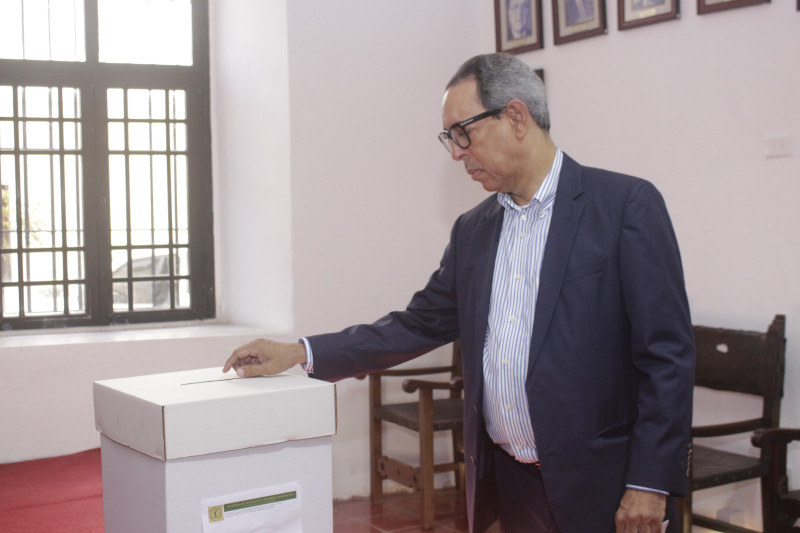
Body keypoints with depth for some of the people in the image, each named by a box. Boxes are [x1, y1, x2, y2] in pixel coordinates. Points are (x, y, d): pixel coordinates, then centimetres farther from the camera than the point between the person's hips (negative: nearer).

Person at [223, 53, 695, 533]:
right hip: (506, 484, 6)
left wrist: (650, 484, -15)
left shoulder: (627, 205, -9)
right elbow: (420, 325, 15)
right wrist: (300, 353, 9)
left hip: (599, 488, -5)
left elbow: (667, 353, -11)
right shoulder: (473, 229, 10)